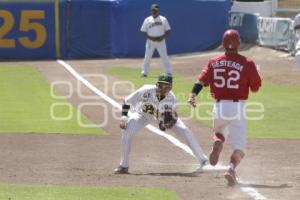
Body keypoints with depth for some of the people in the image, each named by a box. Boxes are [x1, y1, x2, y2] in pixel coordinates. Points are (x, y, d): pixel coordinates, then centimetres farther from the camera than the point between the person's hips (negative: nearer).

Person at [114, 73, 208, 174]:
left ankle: (203, 160, -4)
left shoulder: (171, 99, -31)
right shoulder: (147, 91, -35)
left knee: (184, 131, -16)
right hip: (143, 114, -1)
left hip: (163, 117, 1)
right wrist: (124, 116, -31)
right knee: (127, 132, -25)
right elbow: (127, 101, -21)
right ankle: (123, 166, -9)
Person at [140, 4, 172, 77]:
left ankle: (168, 72, -1)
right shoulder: (147, 20, 5)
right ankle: (144, 72, 6)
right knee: (147, 56, -1)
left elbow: (168, 30, 5)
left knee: (164, 56, -5)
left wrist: (162, 37, -12)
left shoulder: (163, 19, 4)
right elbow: (144, 31, 4)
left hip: (160, 41, -1)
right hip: (150, 40, 1)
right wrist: (151, 38, -11)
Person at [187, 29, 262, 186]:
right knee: (239, 146, 2)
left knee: (219, 131, 32)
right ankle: (232, 167, -26)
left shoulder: (214, 62, 5)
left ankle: (217, 144, -2)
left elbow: (202, 80, -9)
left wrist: (193, 95, -19)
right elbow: (255, 87, 3)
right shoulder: (247, 63, -3)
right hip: (238, 107, -2)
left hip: (219, 107, 2)